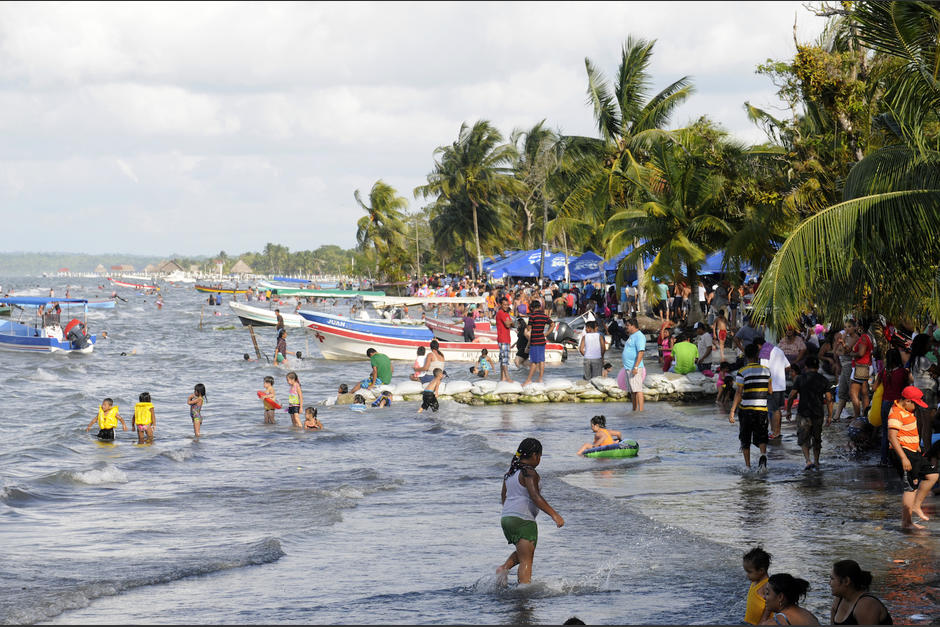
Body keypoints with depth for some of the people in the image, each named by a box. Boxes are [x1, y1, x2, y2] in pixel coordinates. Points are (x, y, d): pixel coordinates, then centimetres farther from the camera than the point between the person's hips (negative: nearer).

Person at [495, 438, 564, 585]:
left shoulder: (510, 472, 15)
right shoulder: (529, 473, -12)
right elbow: (536, 497, -23)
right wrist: (554, 515, -25)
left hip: (506, 518, 8)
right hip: (523, 520, -8)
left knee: (522, 553, 25)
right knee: (526, 560, -5)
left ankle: (504, 567, 3)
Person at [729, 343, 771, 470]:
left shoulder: (742, 372, -7)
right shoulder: (766, 370, 4)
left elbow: (738, 394, -11)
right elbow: (770, 391, 13)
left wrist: (732, 412, -10)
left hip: (746, 408, -2)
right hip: (762, 408, 2)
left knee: (745, 440, 11)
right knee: (761, 437, 8)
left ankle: (747, 466, 12)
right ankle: (763, 454, -21)